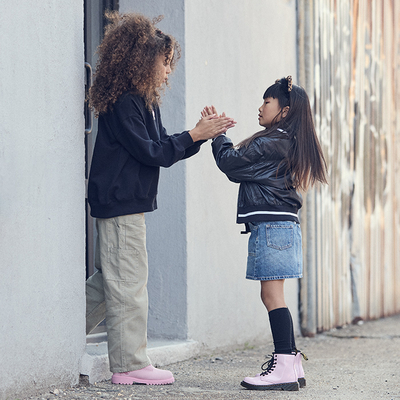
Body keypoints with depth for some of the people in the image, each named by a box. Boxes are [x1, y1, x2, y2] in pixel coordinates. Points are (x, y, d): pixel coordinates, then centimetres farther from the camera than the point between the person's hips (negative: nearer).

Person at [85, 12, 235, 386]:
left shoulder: (143, 103, 17)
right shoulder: (123, 104, -15)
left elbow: (164, 147, 18)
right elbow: (150, 151, -19)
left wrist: (201, 134, 6)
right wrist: (193, 135, -13)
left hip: (125, 204, 10)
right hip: (120, 204, -10)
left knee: (109, 281, 14)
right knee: (129, 283, -6)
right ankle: (130, 364, -2)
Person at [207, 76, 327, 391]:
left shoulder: (271, 143, -13)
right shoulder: (290, 143, 18)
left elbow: (230, 162, -9)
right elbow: (241, 167, 19)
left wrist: (217, 134, 7)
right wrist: (218, 131, 15)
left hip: (271, 225, -10)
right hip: (283, 224, 10)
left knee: (272, 295, -9)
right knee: (274, 296, 12)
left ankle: (284, 368, -10)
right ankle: (292, 365, 13)